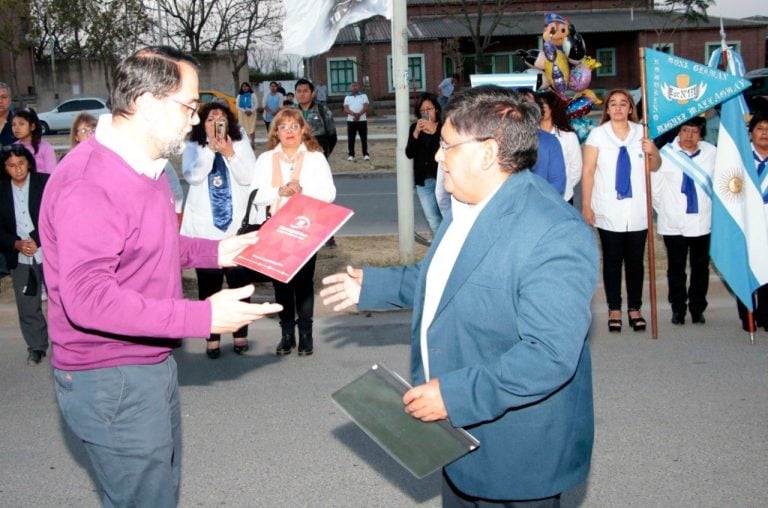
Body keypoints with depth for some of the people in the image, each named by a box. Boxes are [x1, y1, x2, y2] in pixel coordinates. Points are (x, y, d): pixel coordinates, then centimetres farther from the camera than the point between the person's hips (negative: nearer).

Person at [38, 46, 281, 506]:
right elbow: (86, 296, -32)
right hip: (111, 382, -10)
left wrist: (214, 252, 6)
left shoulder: (144, 166, 8)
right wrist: (203, 318, -33)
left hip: (153, 365, 10)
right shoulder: (90, 182, -25)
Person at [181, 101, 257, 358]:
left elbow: (248, 177, -7)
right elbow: (192, 175, -15)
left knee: (239, 283, 7)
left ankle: (241, 334, 20)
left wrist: (229, 153, -17)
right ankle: (211, 338, 13)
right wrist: (211, 148, -20)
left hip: (237, 226, 1)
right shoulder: (193, 148, 3)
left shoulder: (240, 144, 4)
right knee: (208, 285, 3)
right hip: (204, 228, 0)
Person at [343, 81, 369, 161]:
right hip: (351, 120, 1)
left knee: (364, 138, -1)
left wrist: (359, 114, -21)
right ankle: (351, 155, 5)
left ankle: (365, 154, 4)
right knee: (351, 139, 0)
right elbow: (346, 109, -2)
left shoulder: (363, 96, 8)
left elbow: (365, 107, -4)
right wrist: (354, 114, -20)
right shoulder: (347, 98, 11)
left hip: (362, 120, -1)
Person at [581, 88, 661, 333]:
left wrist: (654, 152, -11)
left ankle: (635, 308, 18)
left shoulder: (641, 132, 5)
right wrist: (586, 206, -10)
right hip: (609, 212, -2)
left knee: (635, 260, 8)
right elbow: (588, 171, -5)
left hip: (637, 210, 2)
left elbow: (655, 167, 12)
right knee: (612, 260, 5)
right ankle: (614, 309, 12)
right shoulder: (598, 134, -3)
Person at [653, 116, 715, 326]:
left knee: (701, 267, 10)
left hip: (702, 221, 2)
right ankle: (678, 309, 18)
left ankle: (697, 308, 22)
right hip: (673, 224, -1)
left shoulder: (712, 153, -1)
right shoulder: (666, 153, -5)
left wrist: (714, 209, 4)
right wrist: (664, 210, 3)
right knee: (676, 268, 6)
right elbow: (655, 186, 0)